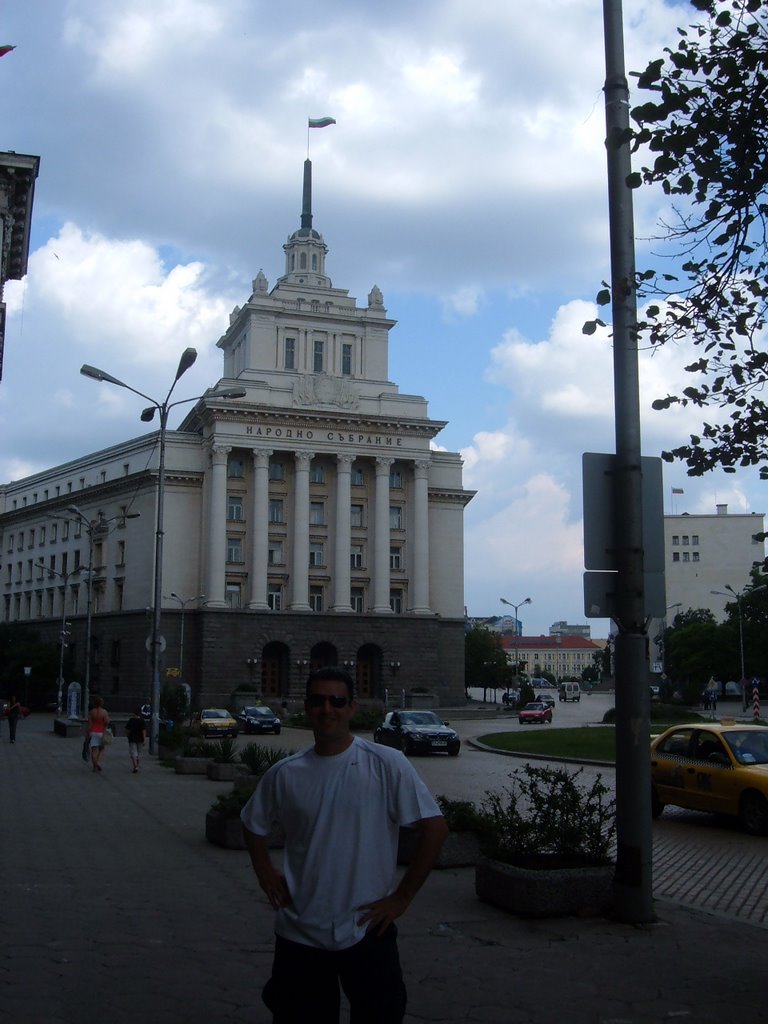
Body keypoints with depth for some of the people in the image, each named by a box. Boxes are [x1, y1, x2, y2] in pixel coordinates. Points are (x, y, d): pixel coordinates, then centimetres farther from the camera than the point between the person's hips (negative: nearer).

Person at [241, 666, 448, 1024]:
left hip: (368, 931, -3)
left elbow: (434, 828, -11)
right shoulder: (285, 774, 0)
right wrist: (266, 873, 3)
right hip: (299, 934, 3)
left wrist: (401, 897, -10)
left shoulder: (387, 764, -11)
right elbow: (253, 826, 17)